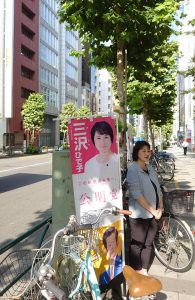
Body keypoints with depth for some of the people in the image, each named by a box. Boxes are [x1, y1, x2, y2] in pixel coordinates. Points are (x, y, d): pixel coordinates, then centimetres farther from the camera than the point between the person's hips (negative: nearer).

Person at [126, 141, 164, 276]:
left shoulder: (151, 169, 8)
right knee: (137, 245, 8)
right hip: (140, 215, -6)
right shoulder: (133, 170, -14)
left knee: (149, 243, 16)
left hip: (153, 214, 6)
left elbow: (158, 190, 10)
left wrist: (160, 208, -1)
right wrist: (153, 211, -16)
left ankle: (144, 271, 32)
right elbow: (137, 195, -19)